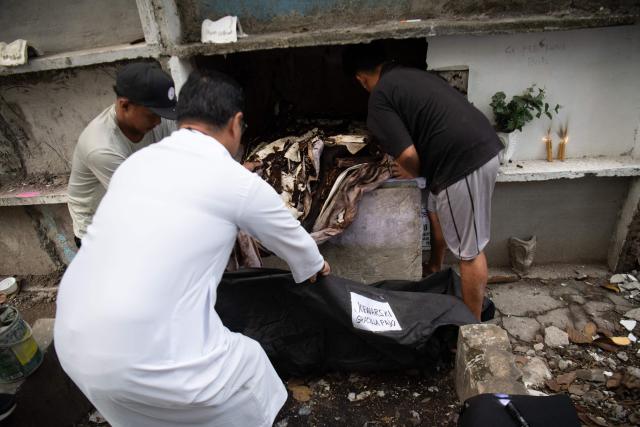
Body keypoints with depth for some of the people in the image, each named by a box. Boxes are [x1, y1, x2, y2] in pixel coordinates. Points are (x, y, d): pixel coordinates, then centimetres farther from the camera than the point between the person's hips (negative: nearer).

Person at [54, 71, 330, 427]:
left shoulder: (138, 161, 10)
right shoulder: (241, 183, -7)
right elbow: (292, 238, 11)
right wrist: (315, 266, 33)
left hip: (72, 340, 7)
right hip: (141, 356, -7)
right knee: (249, 366, 18)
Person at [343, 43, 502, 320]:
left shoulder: (379, 96, -8)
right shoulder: (411, 74, 19)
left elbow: (408, 156, -15)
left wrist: (413, 173, 7)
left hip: (464, 161, -9)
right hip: (482, 146, 10)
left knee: (469, 250, 3)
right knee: (437, 211, 28)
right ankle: (436, 271, 49)